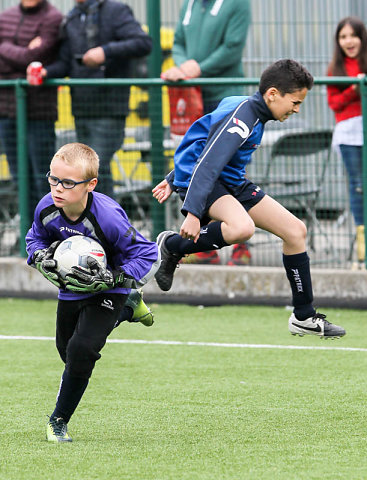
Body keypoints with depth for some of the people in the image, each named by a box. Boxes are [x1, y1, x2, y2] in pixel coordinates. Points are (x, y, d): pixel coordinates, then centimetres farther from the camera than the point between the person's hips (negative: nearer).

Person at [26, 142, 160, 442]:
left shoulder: (107, 217, -35)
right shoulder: (47, 209, -20)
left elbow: (149, 255, -25)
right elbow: (35, 238, 5)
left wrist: (108, 279, -33)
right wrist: (42, 259, -17)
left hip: (106, 292, -6)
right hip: (70, 290, 6)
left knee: (81, 349, -22)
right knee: (67, 350, 23)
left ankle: (59, 420, -2)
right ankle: (127, 308, 45)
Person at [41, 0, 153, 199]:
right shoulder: (72, 19, 15)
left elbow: (143, 43, -16)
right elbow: (65, 63, 14)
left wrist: (106, 52, -25)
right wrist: (45, 73, -6)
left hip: (109, 109, -7)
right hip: (82, 108, 7)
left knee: (98, 170, -13)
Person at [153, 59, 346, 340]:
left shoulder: (249, 110, 11)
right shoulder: (240, 116, -21)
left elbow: (202, 144, 23)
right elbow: (207, 164, -30)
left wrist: (173, 180, 31)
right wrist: (192, 213, -38)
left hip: (232, 183, 11)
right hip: (202, 181, -11)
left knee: (295, 230, 6)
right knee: (242, 227, -39)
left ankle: (304, 318, 15)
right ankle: (171, 247, -14)